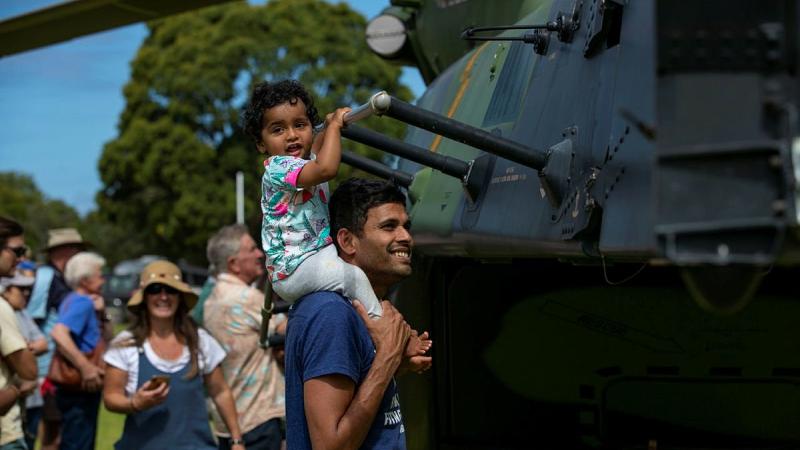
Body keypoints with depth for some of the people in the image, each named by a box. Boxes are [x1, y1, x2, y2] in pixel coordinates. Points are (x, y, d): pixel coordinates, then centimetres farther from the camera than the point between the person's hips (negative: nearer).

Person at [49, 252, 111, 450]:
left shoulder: (73, 300, 14)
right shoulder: (82, 302, -15)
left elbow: (105, 336, 22)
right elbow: (58, 333, -33)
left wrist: (101, 314, 3)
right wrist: (86, 367, -31)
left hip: (82, 387, 11)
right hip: (80, 389, -11)